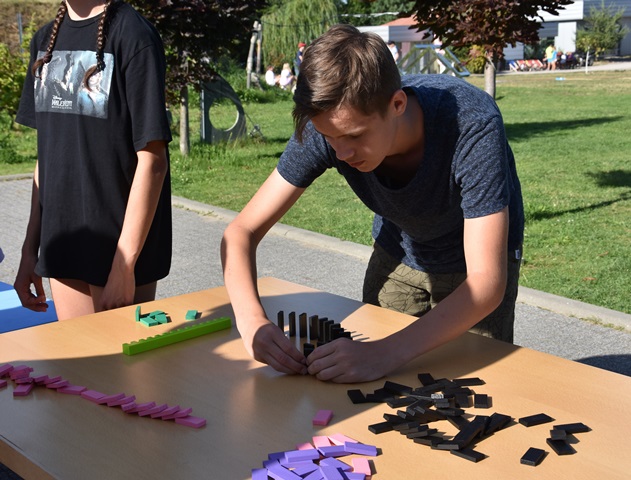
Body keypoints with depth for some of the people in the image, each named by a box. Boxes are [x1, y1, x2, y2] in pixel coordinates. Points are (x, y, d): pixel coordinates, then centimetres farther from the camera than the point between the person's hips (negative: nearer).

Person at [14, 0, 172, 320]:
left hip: (120, 248, -6)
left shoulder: (133, 35, -11)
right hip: (63, 248, 6)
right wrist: (30, 249, 11)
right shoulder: (45, 40, 9)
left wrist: (124, 265, -16)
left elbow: (152, 159, -14)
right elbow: (47, 151, 13)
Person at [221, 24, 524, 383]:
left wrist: (387, 353, -54)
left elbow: (486, 283, -41)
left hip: (476, 261, -3)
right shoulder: (330, 126, -28)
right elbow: (242, 231, -23)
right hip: (397, 254, 3)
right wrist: (252, 319, -42)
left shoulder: (472, 125, -39)